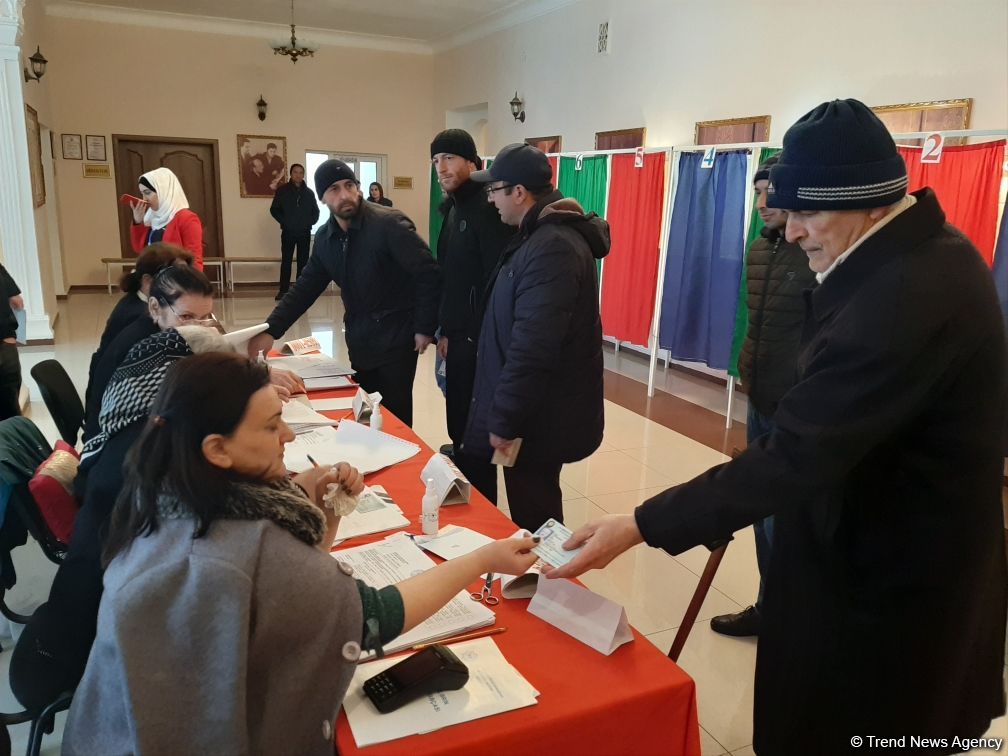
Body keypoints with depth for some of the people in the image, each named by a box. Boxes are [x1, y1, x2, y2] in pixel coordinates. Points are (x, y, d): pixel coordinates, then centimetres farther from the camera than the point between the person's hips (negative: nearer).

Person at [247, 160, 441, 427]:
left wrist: (425, 328, -15)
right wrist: (271, 330, -3)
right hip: (359, 342, 6)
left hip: (396, 339, -6)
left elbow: (429, 274, -17)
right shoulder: (325, 238, 4)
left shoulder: (389, 224, -17)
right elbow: (306, 287, 7)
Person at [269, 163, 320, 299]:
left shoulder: (309, 192, 7)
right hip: (288, 232, -2)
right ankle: (283, 290, 4)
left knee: (303, 262, 4)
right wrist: (284, 221, -7)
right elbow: (274, 209, 2)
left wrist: (310, 222, -1)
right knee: (286, 261, 0)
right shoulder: (282, 190, 1)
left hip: (304, 232, 2)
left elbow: (316, 211, 14)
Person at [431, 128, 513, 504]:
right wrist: (445, 331, 17)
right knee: (458, 427, 17)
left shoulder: (487, 208, -16)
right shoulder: (454, 208, 15)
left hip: (479, 339, -9)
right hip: (459, 335, 9)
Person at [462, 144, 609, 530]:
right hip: (538, 411, 10)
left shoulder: (551, 248, -23)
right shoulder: (546, 236, 12)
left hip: (537, 418, -10)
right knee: (536, 513, 22)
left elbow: (532, 348, -28)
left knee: (533, 523, 4)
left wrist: (504, 420, -21)